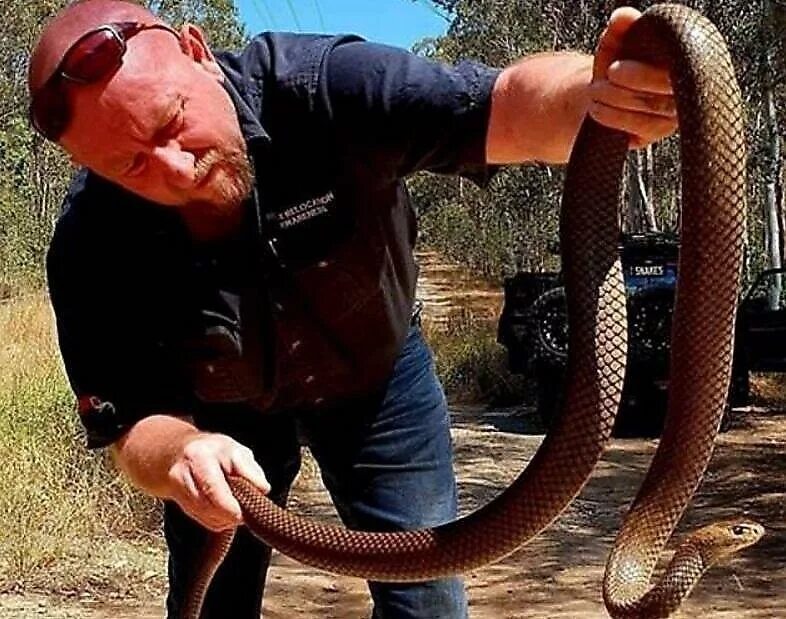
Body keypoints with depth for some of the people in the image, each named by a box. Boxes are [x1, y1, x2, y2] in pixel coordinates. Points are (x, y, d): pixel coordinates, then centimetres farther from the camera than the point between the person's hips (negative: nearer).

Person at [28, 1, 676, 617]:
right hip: (225, 412, 1)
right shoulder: (92, 248, -31)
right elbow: (131, 422, -26)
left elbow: (507, 109, -47)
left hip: (376, 371, 0)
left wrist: (593, 90, -71)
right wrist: (181, 457, -51)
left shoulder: (319, 88, -36)